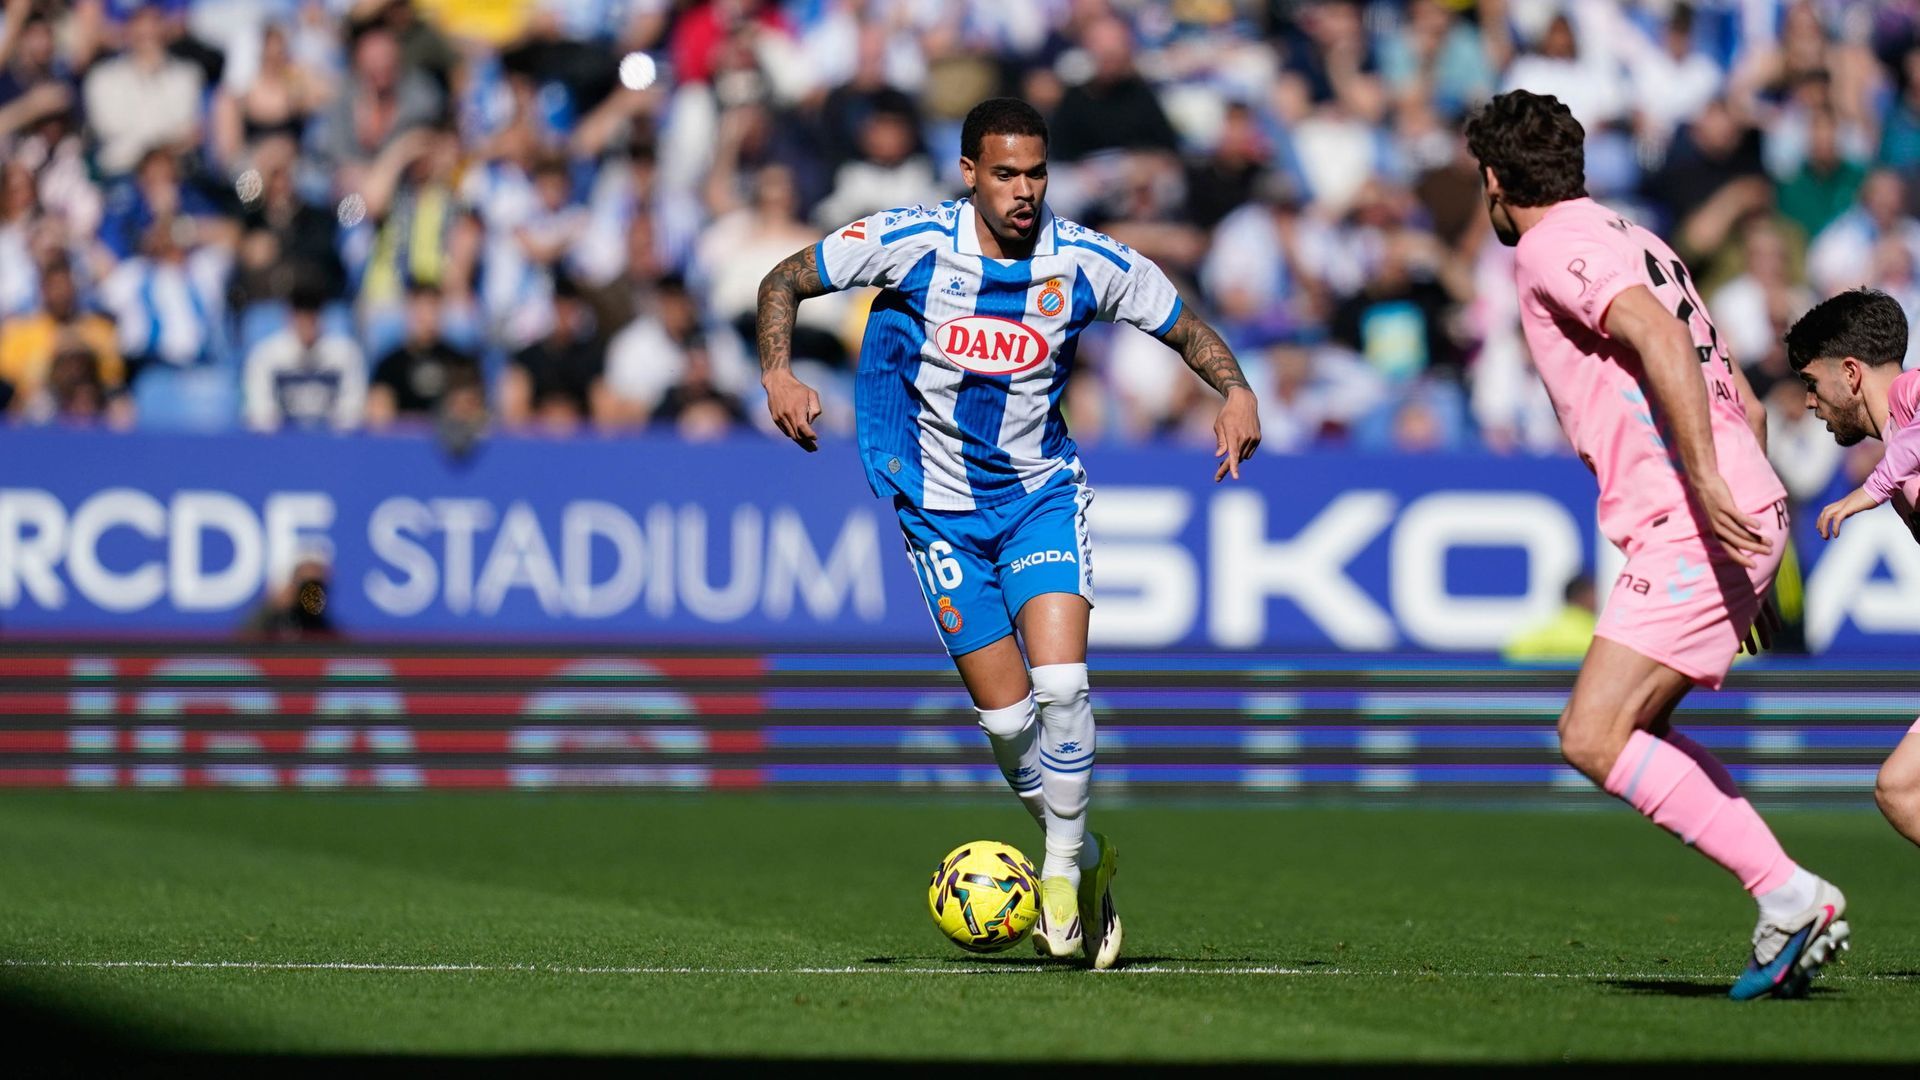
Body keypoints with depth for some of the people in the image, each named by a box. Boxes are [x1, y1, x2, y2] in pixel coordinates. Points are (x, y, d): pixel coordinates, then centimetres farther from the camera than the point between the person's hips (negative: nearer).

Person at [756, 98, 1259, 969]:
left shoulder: (1088, 262, -9)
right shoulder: (911, 244, -13)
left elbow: (1188, 330, 5)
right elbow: (785, 282, -2)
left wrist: (1236, 392, -15)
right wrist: (779, 375, -18)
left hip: (1043, 494, 0)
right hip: (941, 509, 0)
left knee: (1060, 681, -21)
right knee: (1005, 715, -3)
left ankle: (1065, 862, -1)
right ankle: (1084, 859, 21)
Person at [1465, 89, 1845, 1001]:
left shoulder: (1554, 249, -4)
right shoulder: (1630, 242, 25)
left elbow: (1658, 337, -23)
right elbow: (1744, 403, 26)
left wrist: (1706, 483, -30)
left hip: (1691, 529, -10)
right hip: (1739, 518, 10)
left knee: (1593, 740, -12)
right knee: (1626, 732, 17)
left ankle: (1789, 895, -17)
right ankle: (1788, 903, 10)